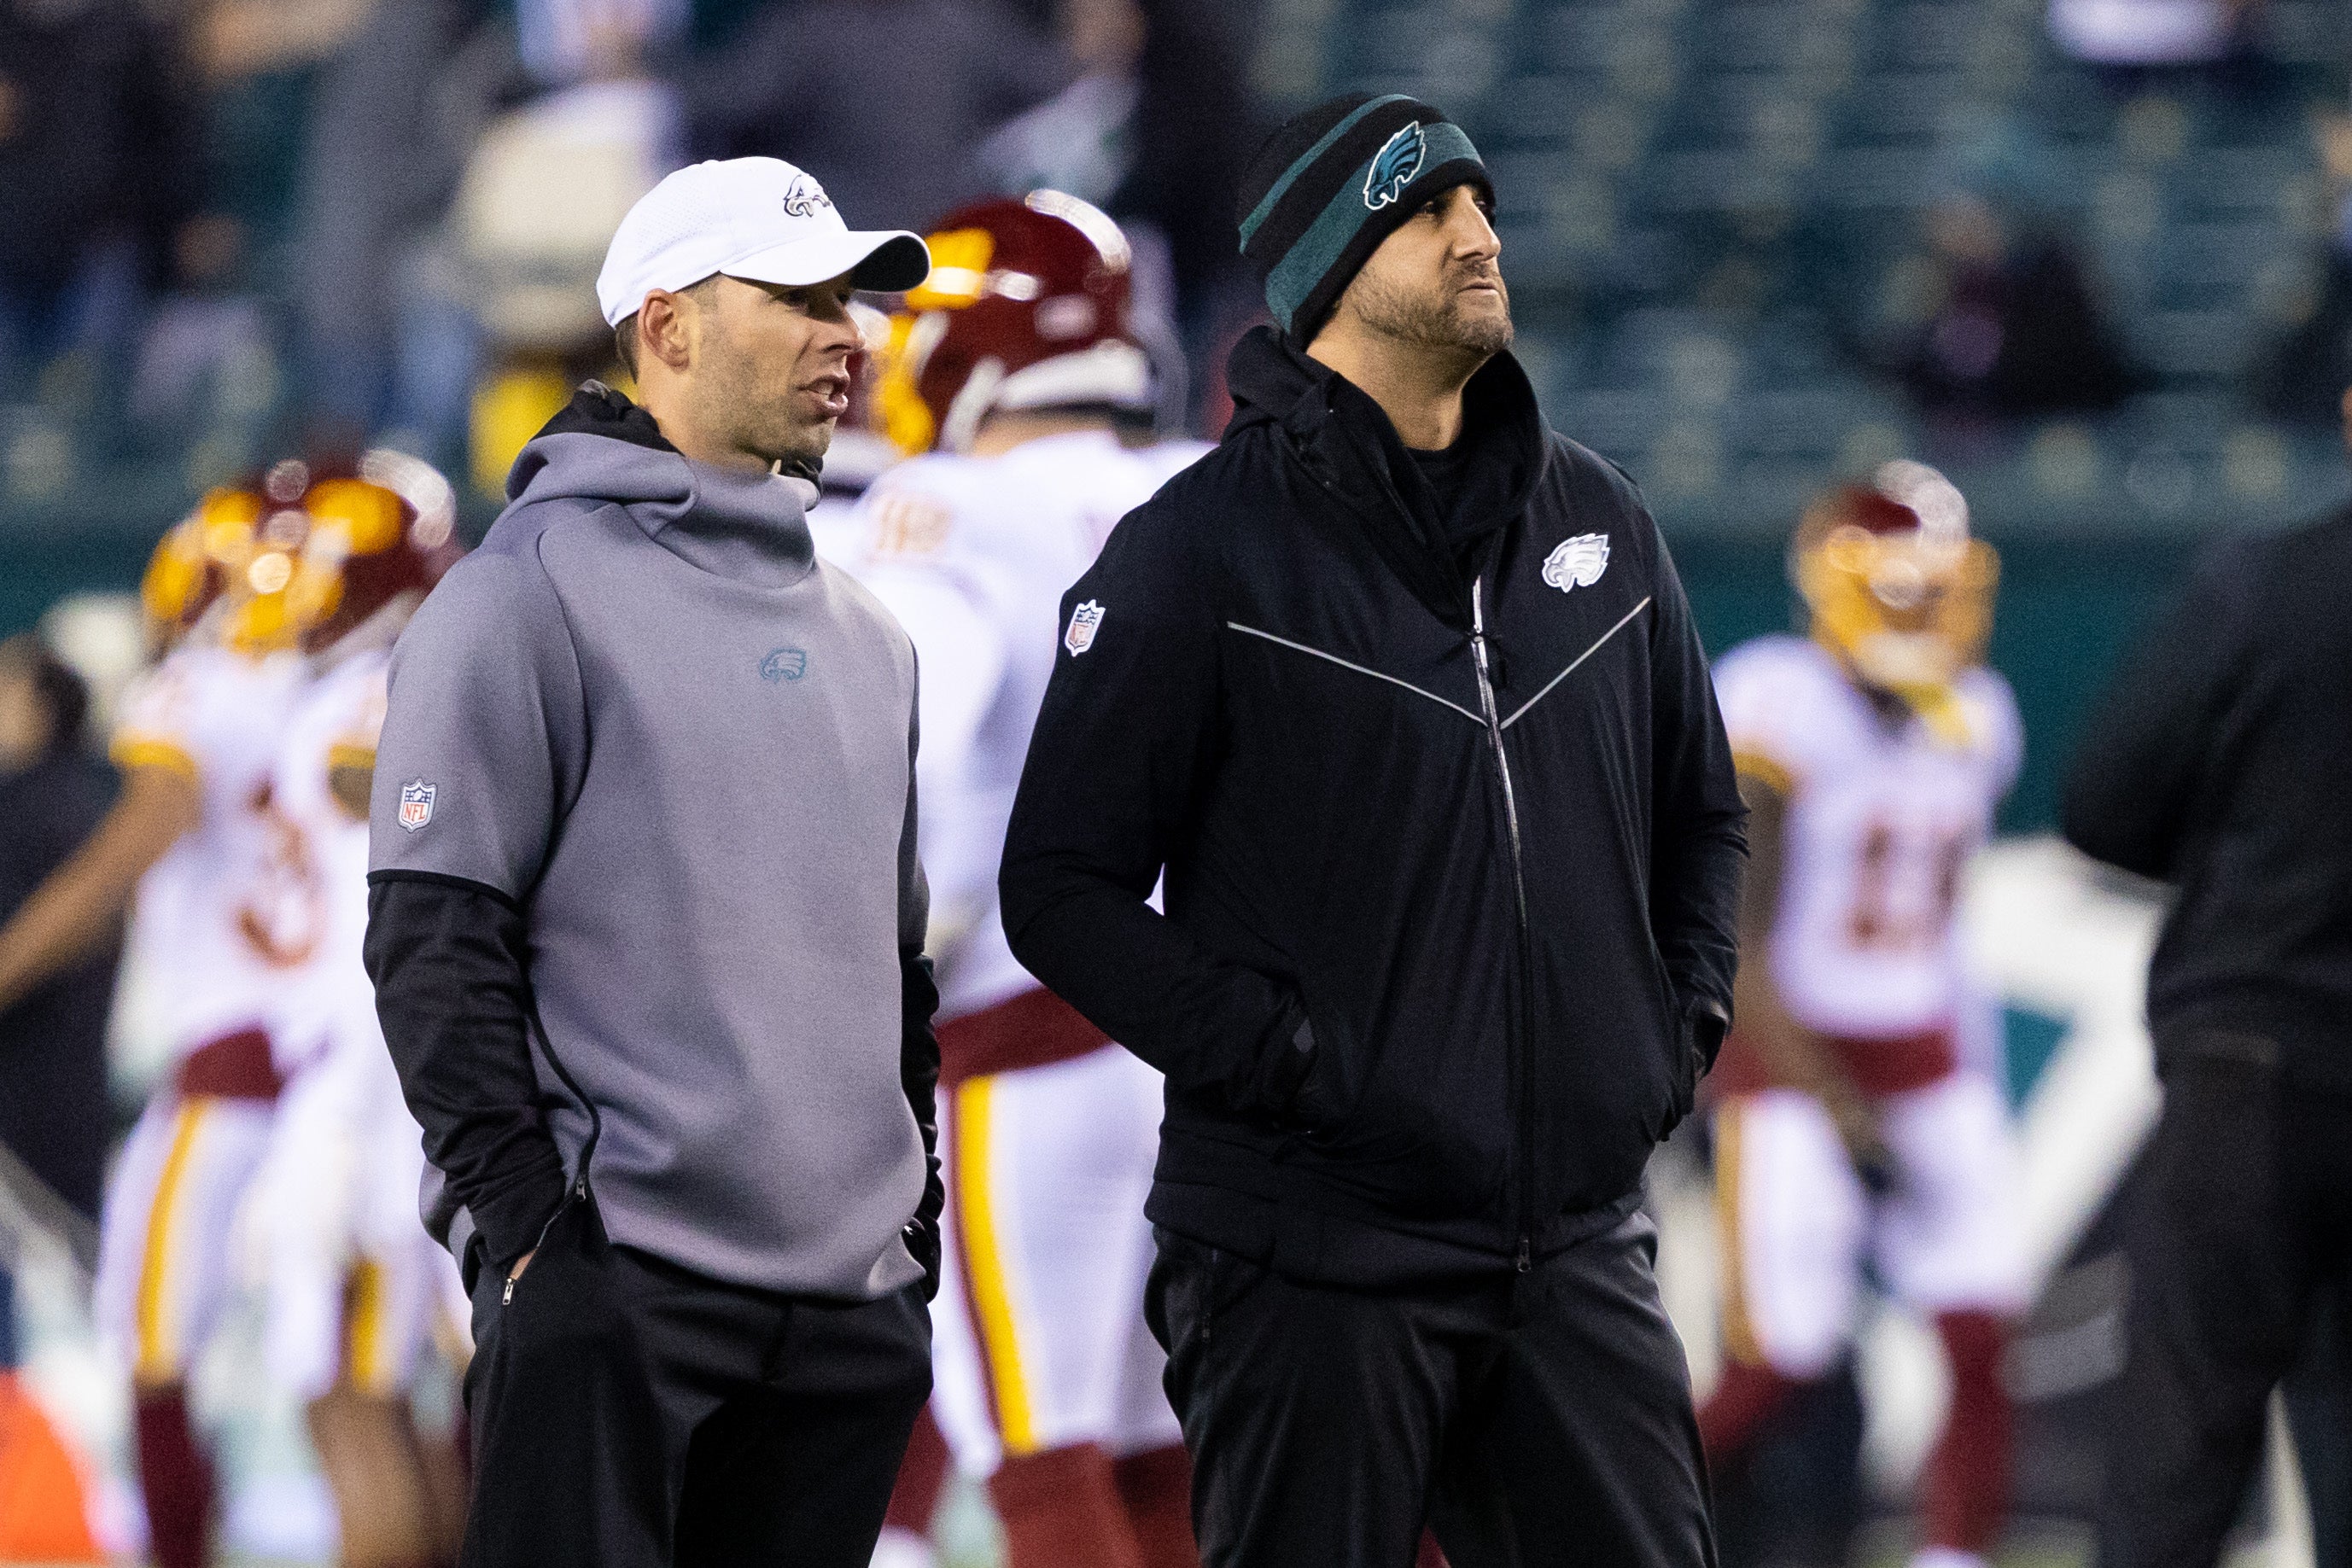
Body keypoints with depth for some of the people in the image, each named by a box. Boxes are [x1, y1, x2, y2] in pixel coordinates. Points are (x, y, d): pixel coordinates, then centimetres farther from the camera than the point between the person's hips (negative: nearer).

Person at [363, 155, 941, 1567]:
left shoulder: (868, 641, 20)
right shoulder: (531, 594, -4)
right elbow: (435, 939, -9)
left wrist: (918, 1211, 18)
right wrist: (524, 1212, -15)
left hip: (851, 1303, 7)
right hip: (612, 1288, -7)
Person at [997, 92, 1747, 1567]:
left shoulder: (1596, 520, 12)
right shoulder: (1202, 549, -5)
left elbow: (1700, 817, 24)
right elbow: (1065, 888, -7)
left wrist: (1682, 1030, 9)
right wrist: (1283, 1059, -15)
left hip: (1581, 1245, 5)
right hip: (1318, 1262, -5)